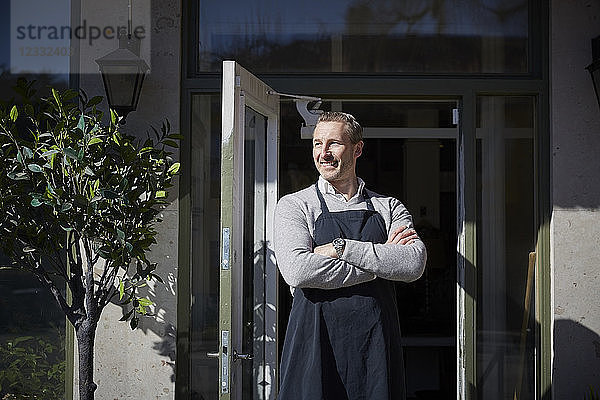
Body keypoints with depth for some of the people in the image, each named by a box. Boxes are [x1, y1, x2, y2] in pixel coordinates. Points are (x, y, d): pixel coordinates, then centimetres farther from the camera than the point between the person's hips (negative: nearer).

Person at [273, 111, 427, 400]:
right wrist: (381, 260, -9)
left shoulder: (389, 208, 12)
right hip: (316, 342, -2)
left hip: (376, 345, 2)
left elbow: (414, 265, -6)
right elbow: (297, 270, -14)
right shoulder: (294, 205, 4)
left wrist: (341, 248, -12)